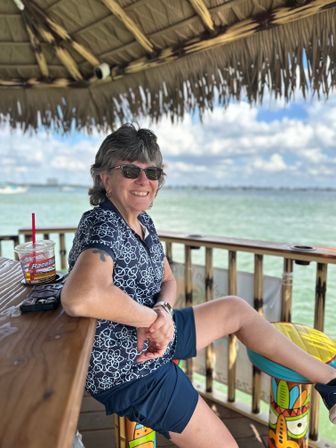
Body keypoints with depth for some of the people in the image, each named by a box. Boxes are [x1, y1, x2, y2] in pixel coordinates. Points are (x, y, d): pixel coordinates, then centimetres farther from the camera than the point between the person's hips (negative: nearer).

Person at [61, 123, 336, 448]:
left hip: (150, 338, 9)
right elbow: (80, 298, -45)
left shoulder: (142, 222, 1)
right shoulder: (102, 224, -26)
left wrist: (162, 310, -16)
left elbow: (168, 281, 7)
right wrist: (153, 316, -28)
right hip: (128, 374, -8)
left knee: (236, 308, 13)